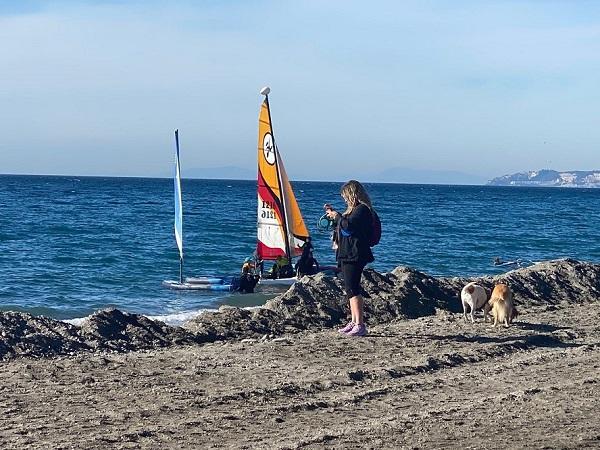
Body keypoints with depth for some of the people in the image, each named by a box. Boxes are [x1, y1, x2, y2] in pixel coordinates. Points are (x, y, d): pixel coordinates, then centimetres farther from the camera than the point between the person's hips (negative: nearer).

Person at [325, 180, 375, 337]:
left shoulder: (362, 209, -14)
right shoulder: (354, 209, 19)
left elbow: (348, 225, -26)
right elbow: (344, 224, 32)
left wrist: (337, 216, -10)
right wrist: (333, 213, 24)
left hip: (355, 255, -11)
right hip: (347, 254, 11)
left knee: (352, 289, -14)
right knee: (350, 289, 15)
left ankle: (360, 325, -16)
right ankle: (354, 322, 22)